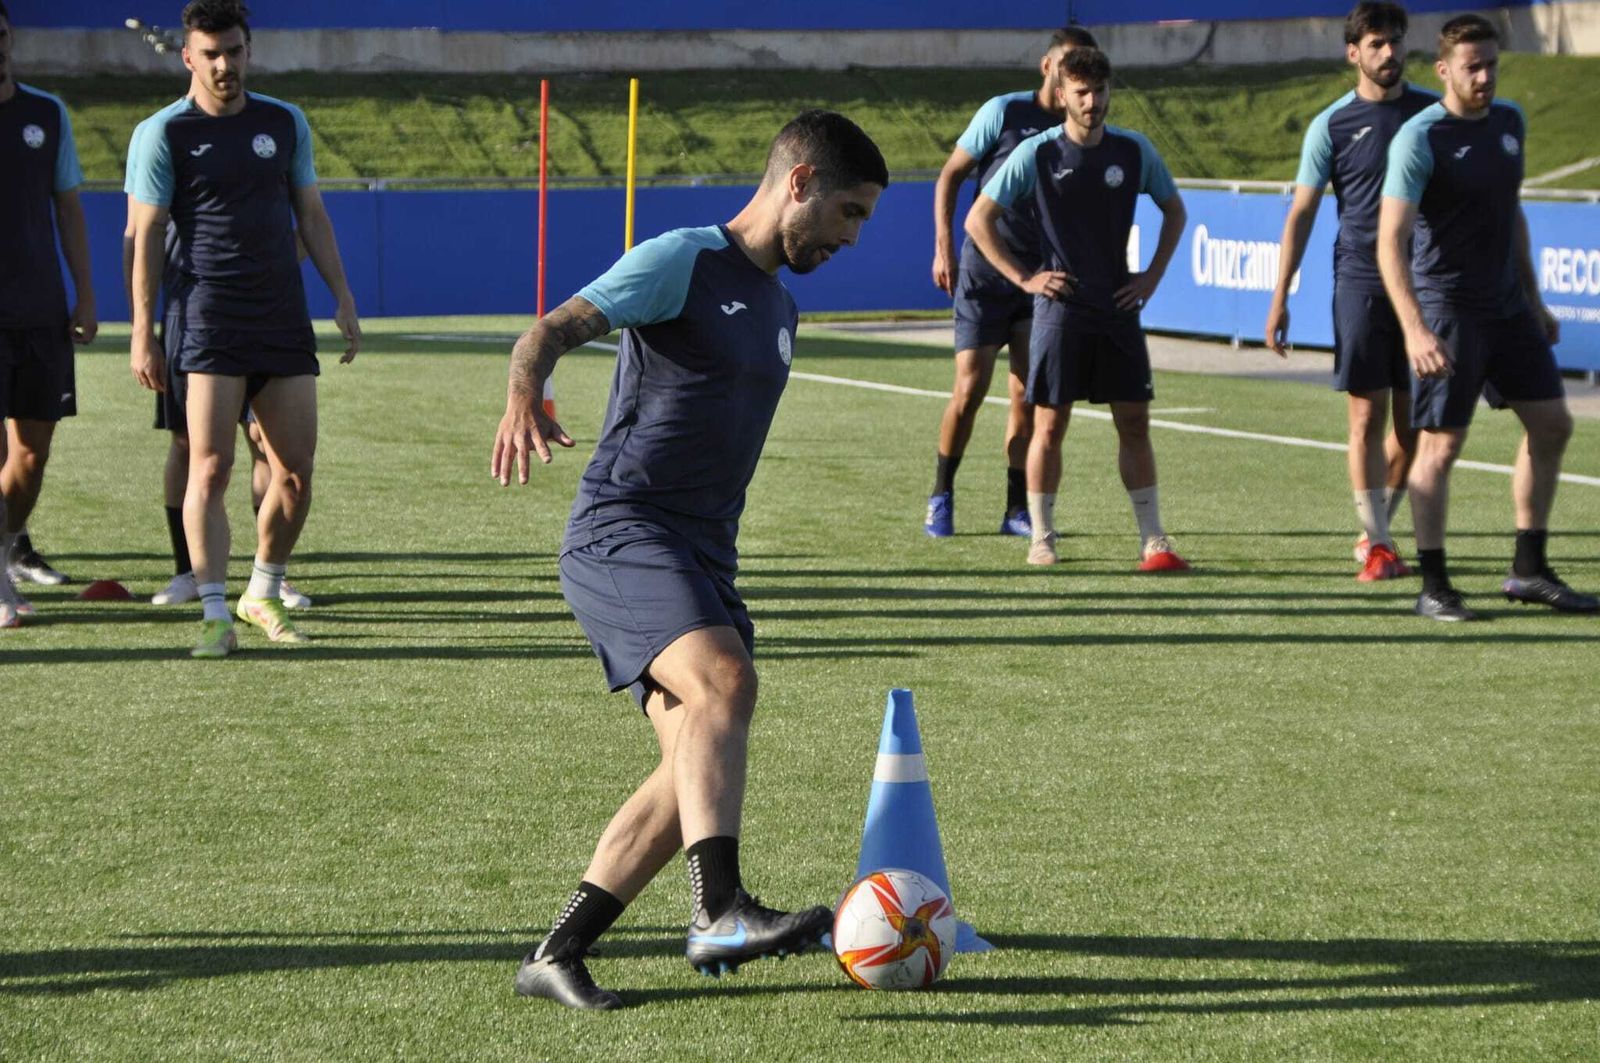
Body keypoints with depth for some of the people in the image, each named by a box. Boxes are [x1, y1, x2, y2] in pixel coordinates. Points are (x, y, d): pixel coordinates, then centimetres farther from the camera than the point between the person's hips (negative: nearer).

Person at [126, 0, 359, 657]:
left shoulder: (284, 123, 11)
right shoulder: (165, 133, -2)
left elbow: (310, 213, 17)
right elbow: (146, 234, -3)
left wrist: (342, 298, 11)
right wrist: (143, 333, -8)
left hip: (283, 319, 4)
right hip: (207, 322, -4)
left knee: (296, 471, 3)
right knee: (210, 467, -11)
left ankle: (263, 595, 21)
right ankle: (214, 616, -9)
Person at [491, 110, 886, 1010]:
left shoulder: (779, 308, 21)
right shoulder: (682, 261, -4)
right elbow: (553, 331, -16)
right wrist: (525, 396, -38)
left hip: (703, 559, 8)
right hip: (623, 532, -8)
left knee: (702, 775, -2)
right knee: (725, 681, -30)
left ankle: (557, 955, 4)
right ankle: (721, 912, -41)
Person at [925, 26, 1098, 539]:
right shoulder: (1004, 112, -7)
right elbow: (950, 175, -1)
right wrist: (943, 248, -7)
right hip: (984, 272, -3)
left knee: (1027, 396, 3)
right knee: (970, 390, -5)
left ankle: (1018, 510, 10)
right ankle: (941, 497, 13)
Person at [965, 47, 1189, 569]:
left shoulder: (1134, 150, 1)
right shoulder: (1036, 153, -6)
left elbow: (1174, 211, 17)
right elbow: (978, 219, -1)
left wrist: (1152, 275, 7)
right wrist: (1024, 277, -5)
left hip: (1118, 307, 2)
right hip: (1060, 306, -2)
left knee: (1134, 423, 1)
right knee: (1049, 424, 0)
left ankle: (1153, 541, 5)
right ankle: (1041, 539, 10)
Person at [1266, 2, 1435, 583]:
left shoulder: (1433, 111, 6)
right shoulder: (1332, 125, -1)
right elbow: (1301, 214, 2)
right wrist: (1279, 299, -3)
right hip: (1361, 286, -3)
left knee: (1413, 423, 5)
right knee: (1368, 416, -5)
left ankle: (1374, 531, 22)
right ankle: (1378, 546, 1)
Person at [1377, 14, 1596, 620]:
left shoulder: (1510, 122, 8)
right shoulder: (1420, 138, -15)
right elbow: (1391, 240, -21)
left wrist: (1534, 301, 20)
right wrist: (1415, 329, -31)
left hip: (1506, 306, 7)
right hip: (1447, 310, -7)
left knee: (1551, 426, 8)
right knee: (1440, 445, -5)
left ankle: (1529, 571, 18)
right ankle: (1433, 587, 4)